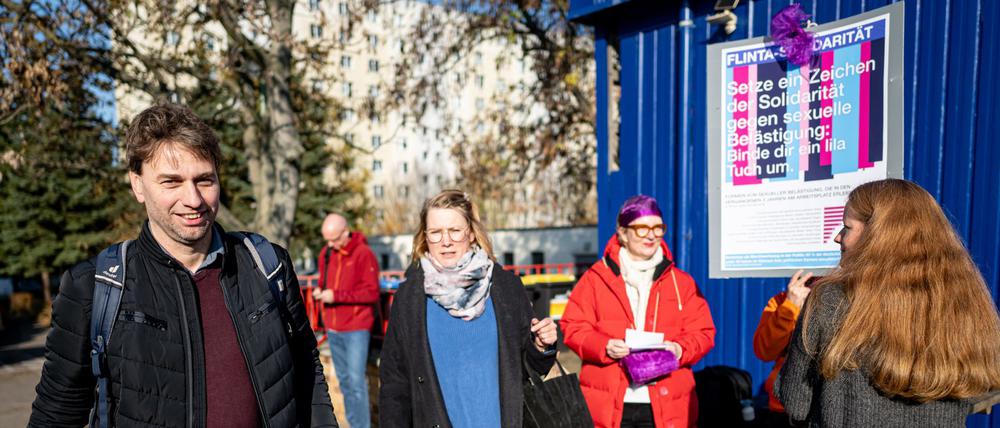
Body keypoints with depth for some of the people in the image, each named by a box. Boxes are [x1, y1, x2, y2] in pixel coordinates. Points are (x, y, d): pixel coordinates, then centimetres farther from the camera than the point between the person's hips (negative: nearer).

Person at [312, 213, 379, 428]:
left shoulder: (363, 254, -13)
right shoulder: (325, 253, 7)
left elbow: (372, 292, -16)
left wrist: (337, 296, -20)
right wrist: (320, 290, -2)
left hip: (356, 328, -6)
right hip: (333, 328, 7)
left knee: (356, 379, -8)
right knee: (343, 379, 13)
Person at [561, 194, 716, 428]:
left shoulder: (681, 282, 11)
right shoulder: (596, 278, 5)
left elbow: (703, 332, 9)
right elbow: (574, 327, 3)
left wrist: (680, 349, -12)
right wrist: (604, 346, -16)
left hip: (667, 406, 2)